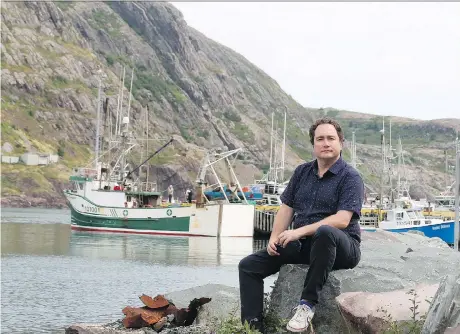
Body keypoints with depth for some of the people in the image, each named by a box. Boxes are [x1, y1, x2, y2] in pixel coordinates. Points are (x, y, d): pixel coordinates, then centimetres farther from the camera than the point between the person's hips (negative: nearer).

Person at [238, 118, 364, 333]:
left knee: (325, 232, -41)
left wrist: (300, 231, -26)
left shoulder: (350, 177, -8)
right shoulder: (302, 172, 12)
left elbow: (342, 220, -20)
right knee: (249, 265, -5)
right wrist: (275, 238, -5)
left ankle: (307, 303, -31)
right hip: (302, 245, 6)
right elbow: (286, 208, 13)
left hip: (340, 247, -6)